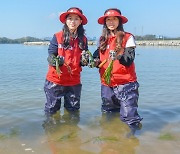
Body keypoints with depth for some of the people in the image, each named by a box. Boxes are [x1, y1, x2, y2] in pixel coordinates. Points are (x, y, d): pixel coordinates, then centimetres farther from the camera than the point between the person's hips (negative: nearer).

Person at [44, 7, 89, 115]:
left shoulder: (83, 39, 6)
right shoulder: (57, 37, -4)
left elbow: (83, 61, 11)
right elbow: (50, 56, -3)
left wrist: (85, 60, -12)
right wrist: (54, 60, -25)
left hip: (74, 81, 3)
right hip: (55, 80, -2)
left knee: (73, 110, 13)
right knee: (51, 110, 6)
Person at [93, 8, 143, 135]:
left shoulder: (128, 38, -5)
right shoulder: (103, 40, 11)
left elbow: (129, 61, -14)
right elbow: (99, 57, 17)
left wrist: (118, 56, -35)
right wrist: (95, 61, -6)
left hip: (125, 84, -5)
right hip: (106, 84, 6)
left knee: (128, 115, -9)